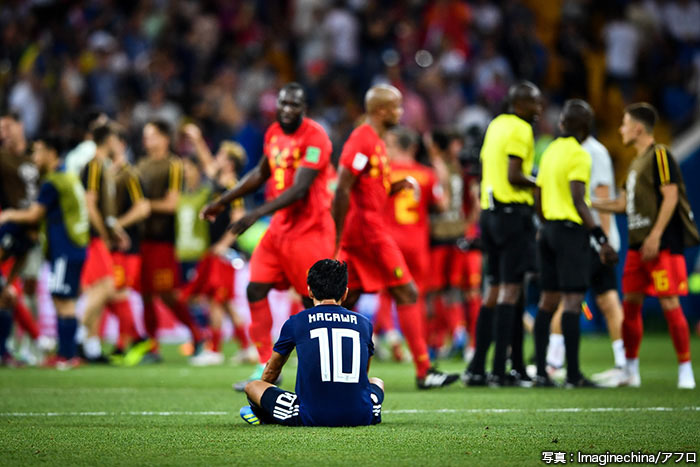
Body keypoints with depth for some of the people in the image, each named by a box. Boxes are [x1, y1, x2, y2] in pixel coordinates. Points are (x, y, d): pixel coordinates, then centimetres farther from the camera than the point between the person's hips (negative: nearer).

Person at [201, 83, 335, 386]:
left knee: (314, 301, -3)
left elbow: (299, 189, -24)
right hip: (280, 226, 8)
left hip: (309, 228, -8)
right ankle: (266, 368, 6)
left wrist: (257, 214, -29)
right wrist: (223, 202, 23)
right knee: (256, 290, 0)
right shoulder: (274, 133, 8)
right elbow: (261, 175, 24)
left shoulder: (314, 138, -17)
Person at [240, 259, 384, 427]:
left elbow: (272, 370, 24)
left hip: (312, 417, -2)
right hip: (360, 417, 3)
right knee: (376, 382, 37)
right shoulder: (363, 323, 12)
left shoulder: (296, 322, 6)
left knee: (252, 386, 19)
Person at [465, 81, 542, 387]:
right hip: (513, 213, -9)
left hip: (489, 211, 9)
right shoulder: (520, 130, -11)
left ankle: (477, 369, 9)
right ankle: (500, 370, -11)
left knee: (494, 289, 11)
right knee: (511, 289, -7)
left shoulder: (495, 125, 16)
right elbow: (514, 176, -19)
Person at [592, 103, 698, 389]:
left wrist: (655, 236, -21)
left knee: (669, 303, -10)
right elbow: (622, 203, 23)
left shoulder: (659, 156, -9)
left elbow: (671, 196, -16)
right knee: (630, 303, 8)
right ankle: (631, 371, 16)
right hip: (638, 244, 9)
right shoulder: (636, 161, 19)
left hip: (663, 244, -9)